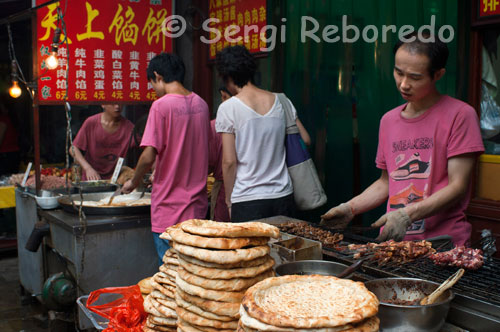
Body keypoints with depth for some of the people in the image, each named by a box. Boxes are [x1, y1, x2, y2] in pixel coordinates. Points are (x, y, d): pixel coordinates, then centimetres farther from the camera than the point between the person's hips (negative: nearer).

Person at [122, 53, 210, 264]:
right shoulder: (201, 104, 6)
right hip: (197, 205, 7)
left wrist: (134, 182, 1)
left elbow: (148, 157, -19)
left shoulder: (161, 106, -14)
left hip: (169, 207, -6)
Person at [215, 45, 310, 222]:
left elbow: (229, 161, -9)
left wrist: (229, 200, 2)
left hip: (247, 200, -4)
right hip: (283, 196, 5)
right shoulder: (281, 101, 4)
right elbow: (305, 140, 10)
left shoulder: (228, 109, -9)